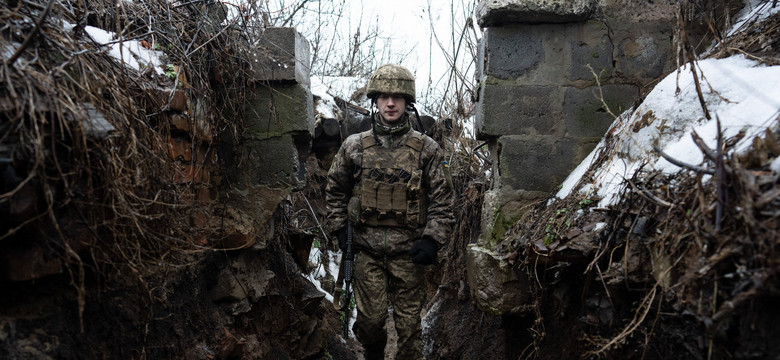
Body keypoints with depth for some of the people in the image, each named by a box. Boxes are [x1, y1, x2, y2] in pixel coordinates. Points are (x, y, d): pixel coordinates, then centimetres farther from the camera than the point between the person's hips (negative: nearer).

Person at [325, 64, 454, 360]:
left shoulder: (427, 149, -1)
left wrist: (432, 240, -7)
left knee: (408, 322, 8)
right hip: (367, 250, 1)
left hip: (409, 252, -1)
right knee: (370, 318, 8)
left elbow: (442, 199, 1)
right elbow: (335, 190, 14)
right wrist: (339, 228, 7)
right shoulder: (354, 146, 2)